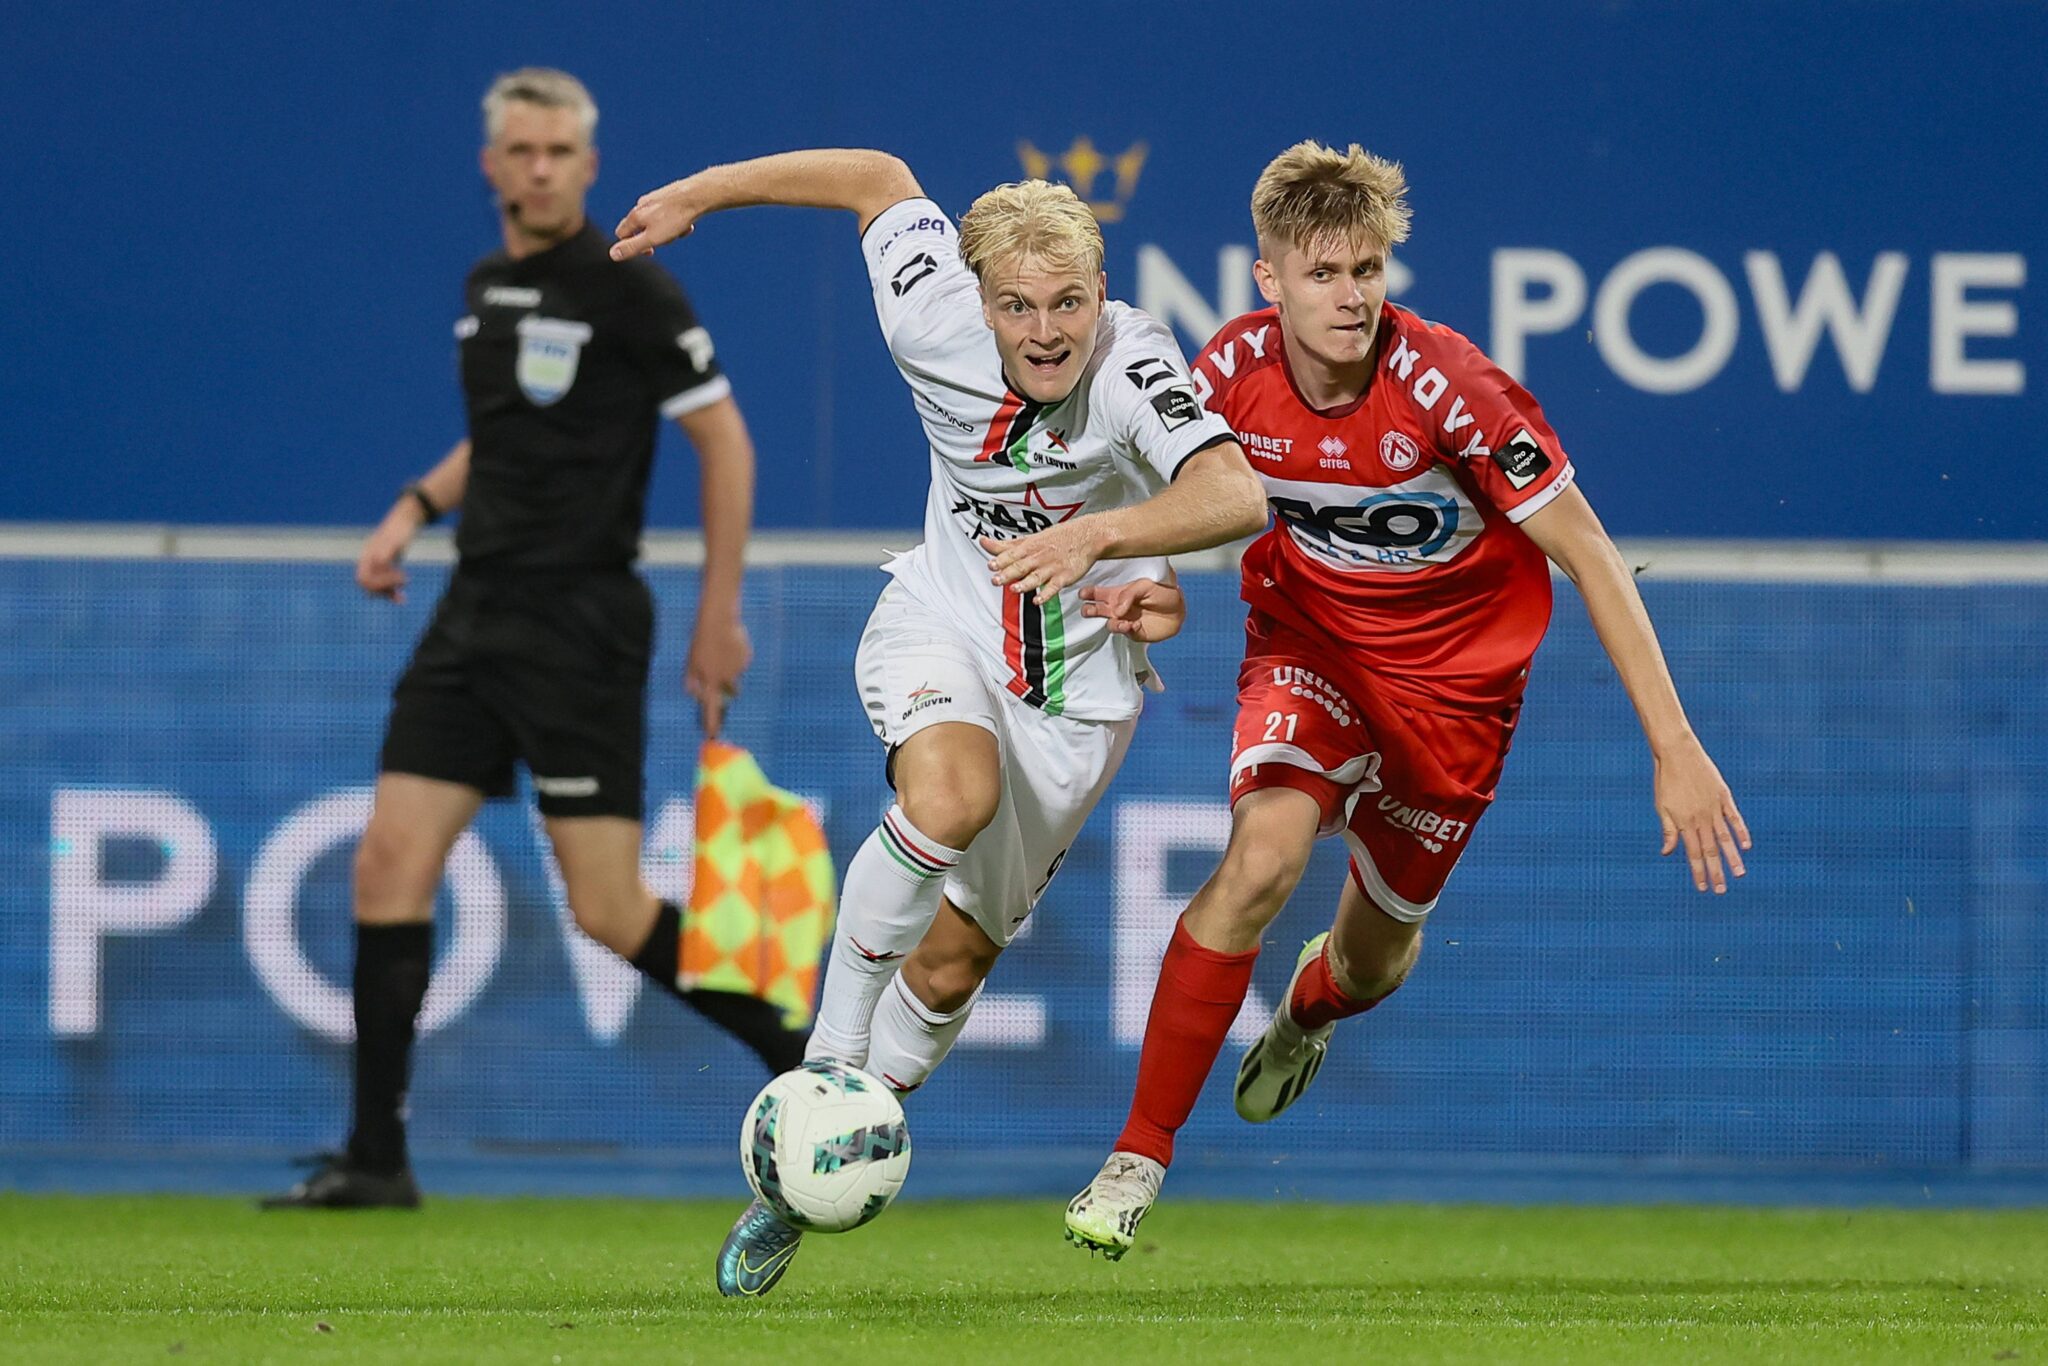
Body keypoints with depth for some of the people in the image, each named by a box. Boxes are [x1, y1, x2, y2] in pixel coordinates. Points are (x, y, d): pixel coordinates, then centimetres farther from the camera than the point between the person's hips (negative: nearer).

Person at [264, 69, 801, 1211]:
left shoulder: (626, 288, -9)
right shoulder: (487, 288, 12)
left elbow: (725, 438, -7)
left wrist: (721, 616, -10)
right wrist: (416, 508, 10)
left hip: (580, 628, -7)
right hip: (476, 613, 7)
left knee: (610, 912, -9)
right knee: (392, 861, -2)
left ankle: (811, 1068, 8)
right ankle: (377, 1158, 3)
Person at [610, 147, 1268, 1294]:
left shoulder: (1133, 366, -28)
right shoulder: (937, 324, -20)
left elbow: (1237, 494, -44)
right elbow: (878, 177, -2)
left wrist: (1098, 535, -57)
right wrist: (693, 197, 6)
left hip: (1079, 672, 0)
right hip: (944, 628, 0)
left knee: (955, 959, 4)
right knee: (952, 798, -35)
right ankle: (831, 1057, -18)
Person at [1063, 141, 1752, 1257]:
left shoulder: (1446, 389, -30)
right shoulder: (1234, 371, -19)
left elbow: (1588, 556, -25)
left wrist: (1674, 746, -28)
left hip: (1454, 672, -1)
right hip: (1309, 638, 1)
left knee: (1377, 953, 14)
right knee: (1260, 861, -26)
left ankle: (1313, 1002, 56)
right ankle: (1138, 1157, -18)